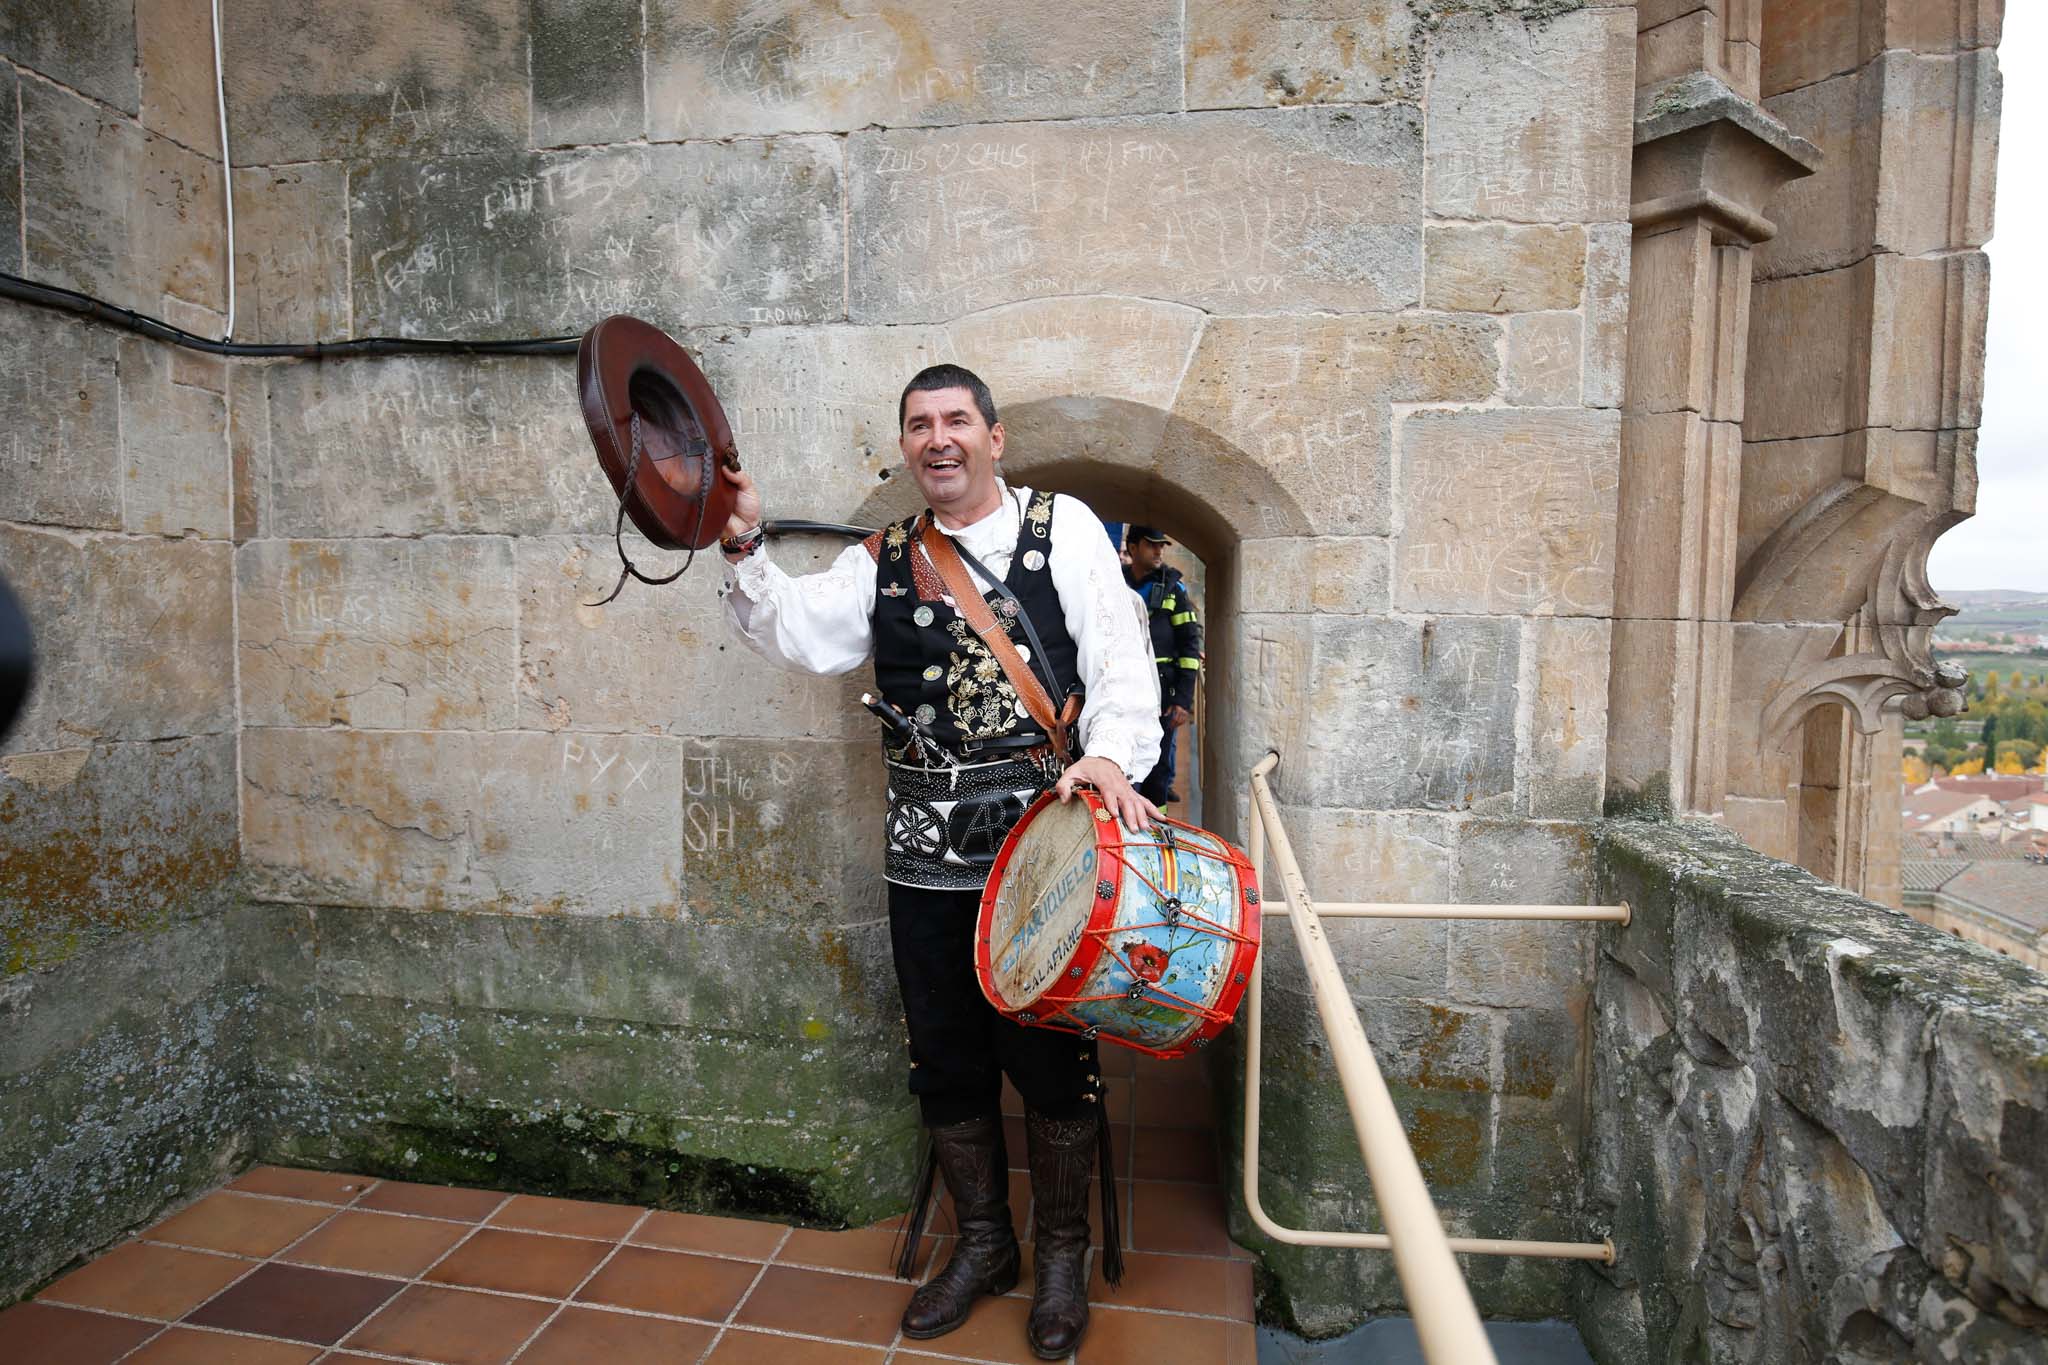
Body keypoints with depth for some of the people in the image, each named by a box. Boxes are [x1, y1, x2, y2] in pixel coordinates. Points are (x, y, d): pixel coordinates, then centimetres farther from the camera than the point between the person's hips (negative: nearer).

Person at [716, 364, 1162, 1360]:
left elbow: (1119, 654, -7)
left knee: (1052, 1055, 7)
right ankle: (982, 1242, 38)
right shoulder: (881, 561, 11)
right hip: (926, 855, 4)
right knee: (947, 1059, 15)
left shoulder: (1063, 527, 2)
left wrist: (1110, 754, -23)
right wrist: (744, 548, -18)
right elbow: (801, 633, -3)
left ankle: (1063, 1251, 32)